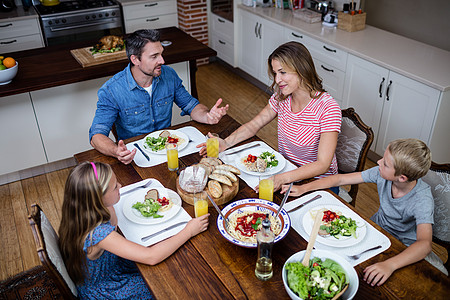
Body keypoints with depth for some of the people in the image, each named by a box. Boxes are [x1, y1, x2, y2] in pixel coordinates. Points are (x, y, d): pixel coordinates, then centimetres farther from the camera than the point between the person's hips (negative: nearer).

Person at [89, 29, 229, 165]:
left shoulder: (168, 74, -3)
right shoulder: (111, 91, -16)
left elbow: (191, 105, 7)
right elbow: (97, 135, -19)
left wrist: (208, 116, -18)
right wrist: (117, 152, -42)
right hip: (135, 152, -3)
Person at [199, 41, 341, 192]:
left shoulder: (328, 108, -24)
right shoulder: (281, 98, -5)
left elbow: (322, 164, -27)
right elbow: (253, 125, 4)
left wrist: (283, 178, -41)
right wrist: (226, 142, -15)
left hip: (318, 181, -5)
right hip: (285, 169, 6)